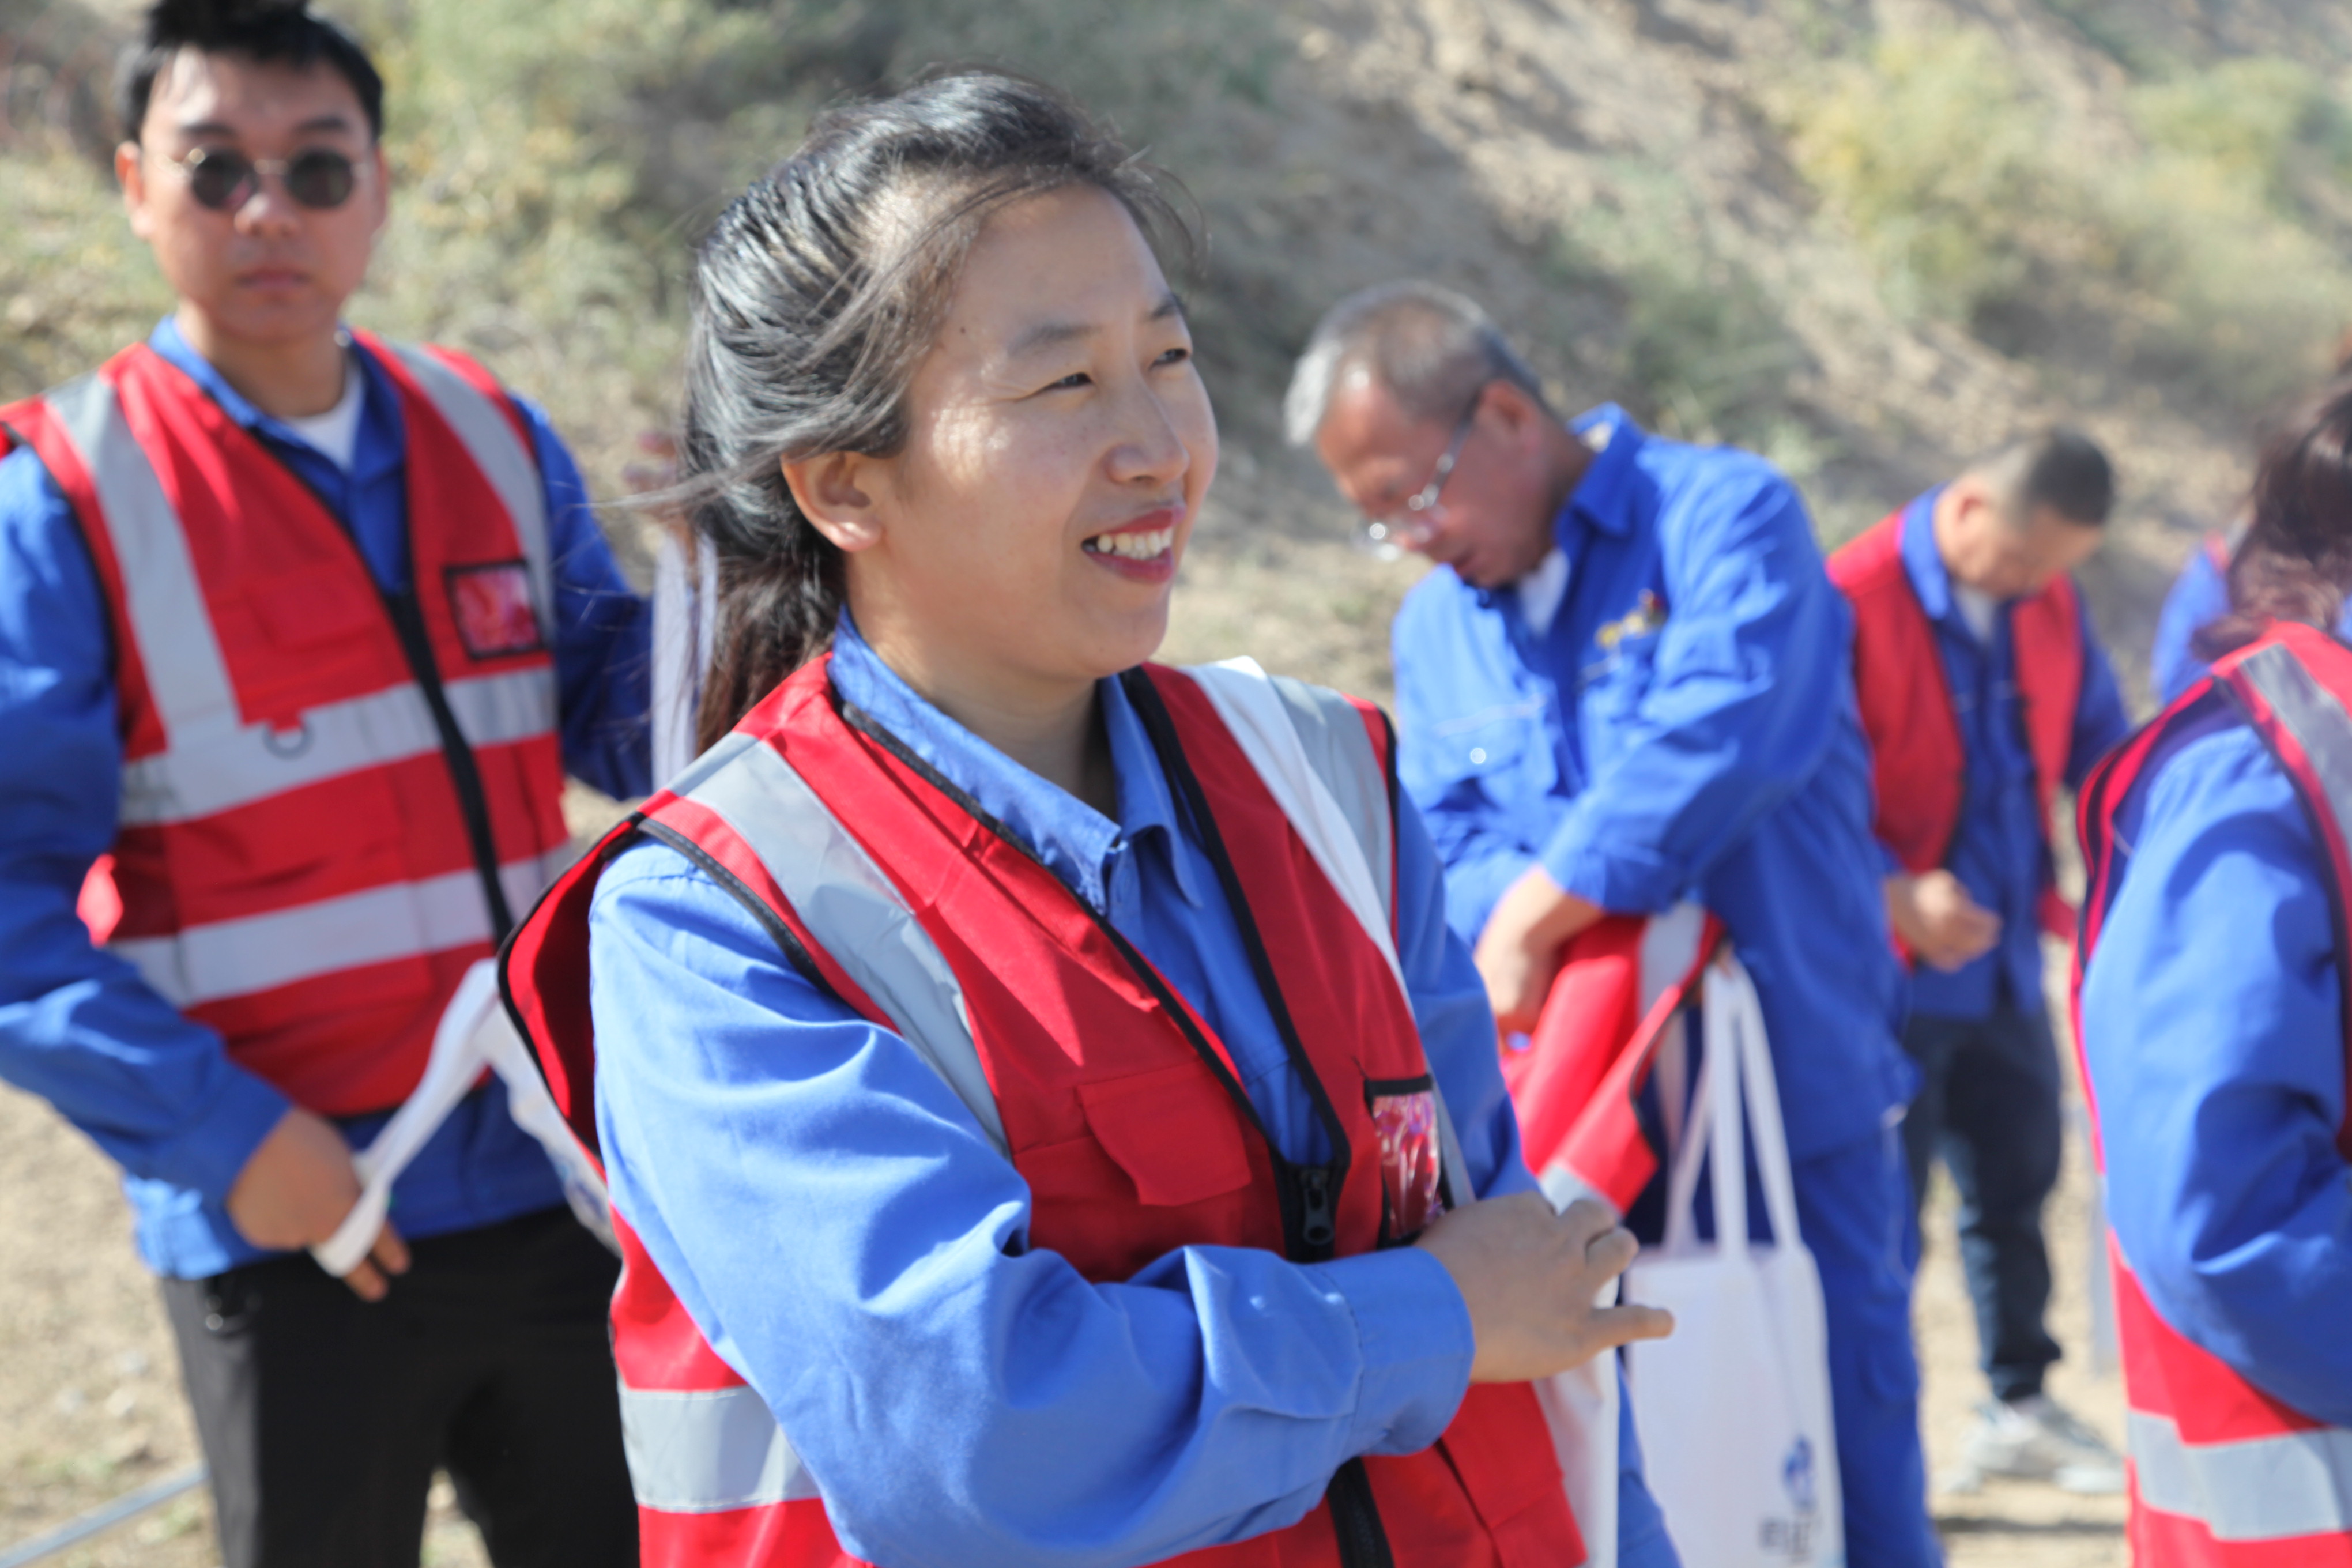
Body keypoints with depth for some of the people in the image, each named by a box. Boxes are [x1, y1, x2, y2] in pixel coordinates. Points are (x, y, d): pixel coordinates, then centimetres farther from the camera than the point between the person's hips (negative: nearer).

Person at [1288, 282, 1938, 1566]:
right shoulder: (1435, 625, 12)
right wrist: (1610, 914, -19)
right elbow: (1449, 846, 3)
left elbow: (1721, 737, -23)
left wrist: (1531, 924, -15)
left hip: (1799, 1109, -4)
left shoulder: (1724, 516, -7)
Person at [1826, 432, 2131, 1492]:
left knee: (2019, 1178, 17)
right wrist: (1896, 896, -28)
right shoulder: (1854, 600, -18)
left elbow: (2095, 738, 15)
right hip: (1894, 969, -7)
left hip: (2004, 959, 7)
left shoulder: (2049, 599, 3)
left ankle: (2020, 1407, 32)